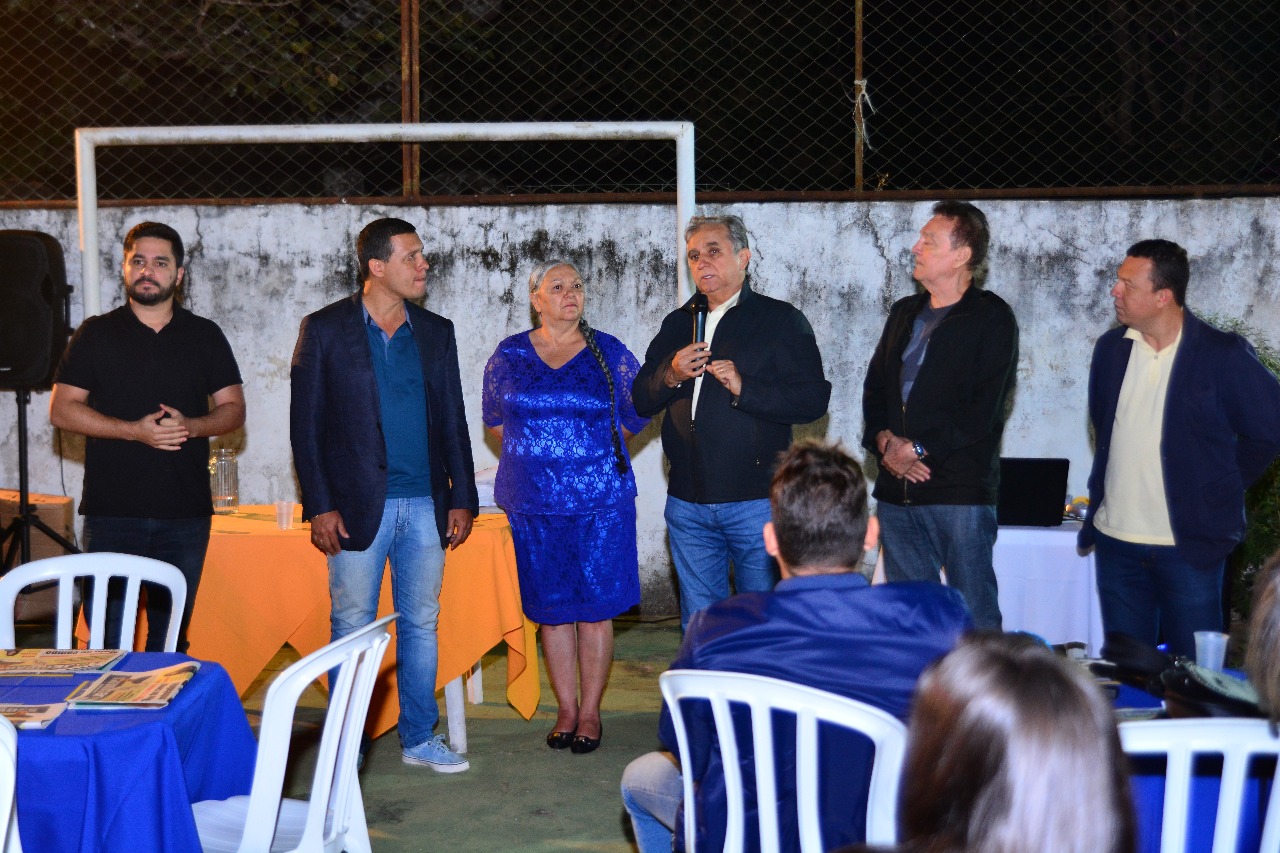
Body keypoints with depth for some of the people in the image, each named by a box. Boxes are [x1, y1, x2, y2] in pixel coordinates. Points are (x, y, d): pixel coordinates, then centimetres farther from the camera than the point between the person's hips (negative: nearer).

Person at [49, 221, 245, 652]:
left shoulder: (205, 336, 9)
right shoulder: (96, 334, 5)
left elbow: (234, 409, 9)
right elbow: (61, 410, 0)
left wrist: (189, 426, -12)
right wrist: (135, 431, -13)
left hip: (185, 514, 2)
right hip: (111, 514, -1)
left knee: (172, 636, 8)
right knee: (107, 640, -3)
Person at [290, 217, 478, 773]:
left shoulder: (435, 332, 10)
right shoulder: (325, 329, -2)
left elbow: (453, 422, 12)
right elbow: (305, 424, -3)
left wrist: (463, 498, 6)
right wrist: (319, 506, -8)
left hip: (425, 506, 4)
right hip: (357, 506, -3)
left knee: (421, 625, 10)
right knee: (352, 628, 3)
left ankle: (419, 738, 22)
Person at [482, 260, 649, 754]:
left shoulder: (609, 354, 2)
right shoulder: (509, 356, 5)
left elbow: (636, 415, 11)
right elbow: (495, 419, 18)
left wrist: (592, 451, 10)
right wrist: (535, 456, 12)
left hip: (600, 501, -1)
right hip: (534, 504, 1)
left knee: (596, 606, 1)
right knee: (551, 610, 6)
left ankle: (590, 712, 12)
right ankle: (566, 710, 18)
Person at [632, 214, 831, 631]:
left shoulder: (781, 320, 1)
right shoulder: (678, 323, 16)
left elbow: (814, 398, -9)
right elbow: (640, 401, 13)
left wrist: (744, 388, -19)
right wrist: (670, 375, -7)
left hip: (756, 501, -4)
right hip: (688, 503, 5)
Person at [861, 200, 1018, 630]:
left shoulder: (991, 317, -3)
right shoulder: (904, 313, 18)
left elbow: (983, 408, -12)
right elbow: (874, 388, 17)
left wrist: (917, 448, -13)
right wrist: (884, 440, -2)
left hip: (961, 492, -6)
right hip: (896, 491, 7)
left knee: (974, 614, -4)